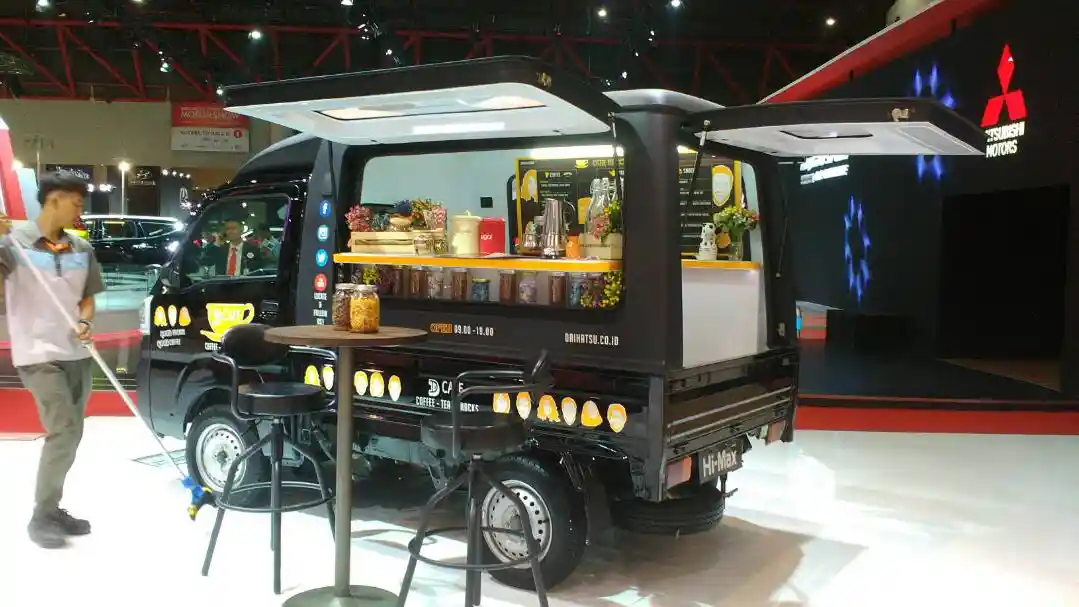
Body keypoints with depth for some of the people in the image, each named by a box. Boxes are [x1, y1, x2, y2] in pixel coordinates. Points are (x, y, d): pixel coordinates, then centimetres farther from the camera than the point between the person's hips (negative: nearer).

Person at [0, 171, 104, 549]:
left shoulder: (82, 249, 8)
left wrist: (85, 323, -4)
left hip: (77, 355, 6)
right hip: (39, 355, -6)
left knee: (71, 435, 12)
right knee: (64, 431, -13)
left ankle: (53, 509, 26)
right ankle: (41, 517, 1)